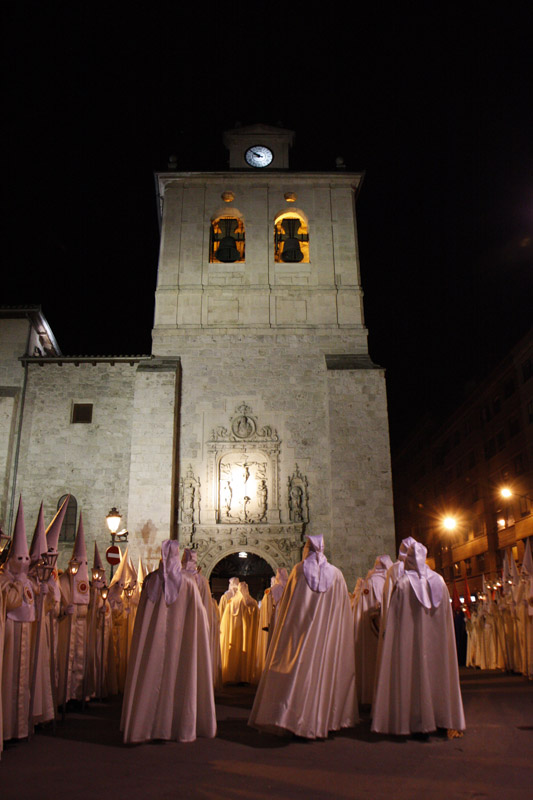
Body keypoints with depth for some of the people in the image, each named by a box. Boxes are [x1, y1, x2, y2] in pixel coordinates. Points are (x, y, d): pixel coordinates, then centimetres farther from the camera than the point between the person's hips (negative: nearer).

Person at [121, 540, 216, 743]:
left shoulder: (150, 581, -3)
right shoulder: (188, 582, -9)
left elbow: (141, 616, 4)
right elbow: (200, 613, -3)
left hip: (154, 640, 2)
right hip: (179, 640, -2)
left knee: (151, 680, 10)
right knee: (180, 680, 7)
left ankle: (141, 727, 16)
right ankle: (182, 728, 13)